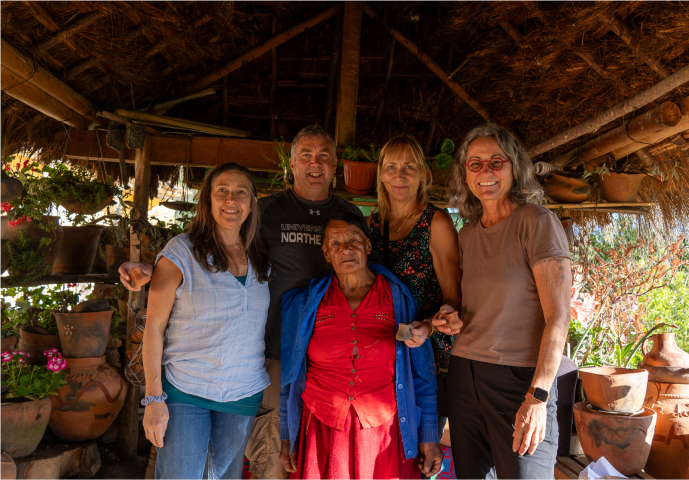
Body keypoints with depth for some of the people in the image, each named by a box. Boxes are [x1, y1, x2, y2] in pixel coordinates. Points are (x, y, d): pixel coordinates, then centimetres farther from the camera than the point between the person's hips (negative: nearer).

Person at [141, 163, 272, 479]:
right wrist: (154, 398, -12)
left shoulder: (262, 259, 4)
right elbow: (154, 325, -8)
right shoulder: (182, 251, -8)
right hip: (185, 392, -4)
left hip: (244, 394, 4)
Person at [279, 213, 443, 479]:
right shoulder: (305, 303, 1)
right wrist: (286, 436, 7)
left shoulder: (400, 299, -1)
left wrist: (429, 437, 1)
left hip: (383, 433, 0)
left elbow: (422, 374, 2)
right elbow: (289, 376, 7)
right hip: (321, 434, 1)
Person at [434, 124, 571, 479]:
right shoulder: (466, 234, 11)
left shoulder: (538, 223, -7)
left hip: (520, 379, -5)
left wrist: (538, 396, -18)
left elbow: (558, 316, -13)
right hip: (464, 374, 6)